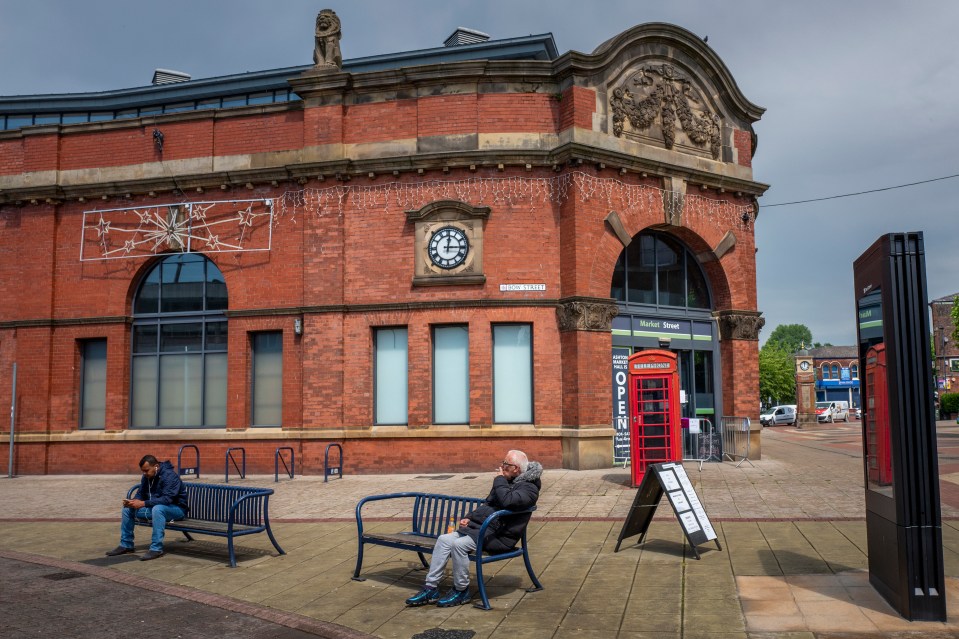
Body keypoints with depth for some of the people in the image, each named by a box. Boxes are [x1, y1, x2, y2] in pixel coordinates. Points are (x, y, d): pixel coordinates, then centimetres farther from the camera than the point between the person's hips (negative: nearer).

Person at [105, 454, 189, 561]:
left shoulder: (169, 476, -23)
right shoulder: (147, 477, 4)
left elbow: (167, 499, -32)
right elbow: (140, 494, 8)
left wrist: (143, 503, -36)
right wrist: (132, 501, -16)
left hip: (177, 509, -9)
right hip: (154, 507, 9)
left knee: (157, 508, -40)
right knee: (127, 508, 4)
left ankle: (156, 549, -35)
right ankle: (126, 545, 12)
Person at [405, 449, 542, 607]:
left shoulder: (528, 488, -9)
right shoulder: (506, 482, 20)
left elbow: (506, 501, -30)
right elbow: (487, 504, 28)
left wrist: (499, 480, -13)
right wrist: (469, 517, 12)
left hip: (498, 536, -9)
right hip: (478, 526, 9)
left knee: (458, 544, -27)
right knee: (444, 539, -7)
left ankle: (461, 591, -9)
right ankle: (431, 588, -4)